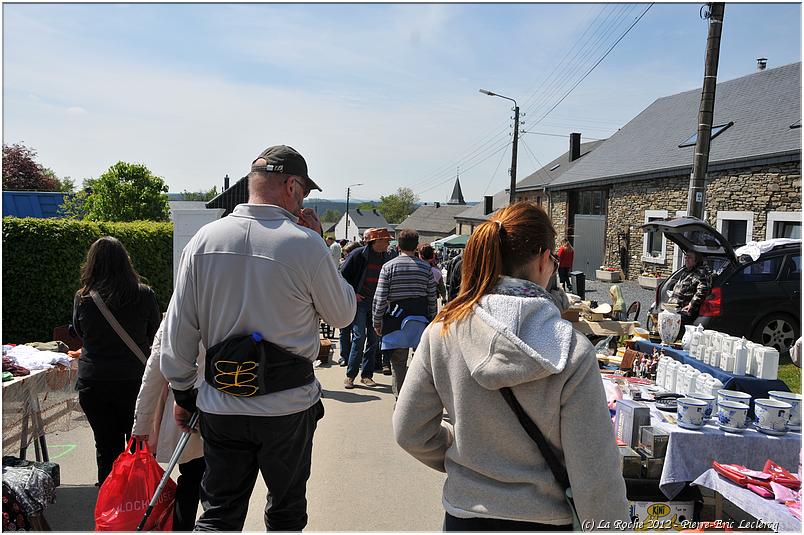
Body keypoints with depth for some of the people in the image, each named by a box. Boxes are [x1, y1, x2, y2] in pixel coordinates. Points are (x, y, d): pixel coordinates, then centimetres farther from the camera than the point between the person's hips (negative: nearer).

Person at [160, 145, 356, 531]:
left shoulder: (204, 240, -3)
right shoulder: (306, 244, -15)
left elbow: (178, 330, 1)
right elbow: (343, 314, 0)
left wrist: (182, 392, 13)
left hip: (220, 404, 3)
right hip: (288, 406, -3)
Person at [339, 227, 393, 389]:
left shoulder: (386, 257, 6)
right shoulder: (359, 254, -9)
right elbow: (342, 274, -5)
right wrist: (352, 294, -9)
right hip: (359, 301, -5)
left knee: (374, 339, 6)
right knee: (359, 337, -9)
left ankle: (366, 375, 16)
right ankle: (350, 375, 2)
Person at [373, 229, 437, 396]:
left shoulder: (388, 266, -4)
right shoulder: (426, 268, 2)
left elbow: (380, 298, -5)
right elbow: (432, 298, 3)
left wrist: (377, 322, 4)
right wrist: (432, 321, 13)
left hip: (396, 319, -1)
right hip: (421, 318, 2)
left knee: (398, 361, 7)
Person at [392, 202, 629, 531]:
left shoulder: (441, 333, -15)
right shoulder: (573, 353, -22)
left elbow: (409, 432, -5)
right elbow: (596, 479, -17)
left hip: (463, 514, 2)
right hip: (543, 519, -1)